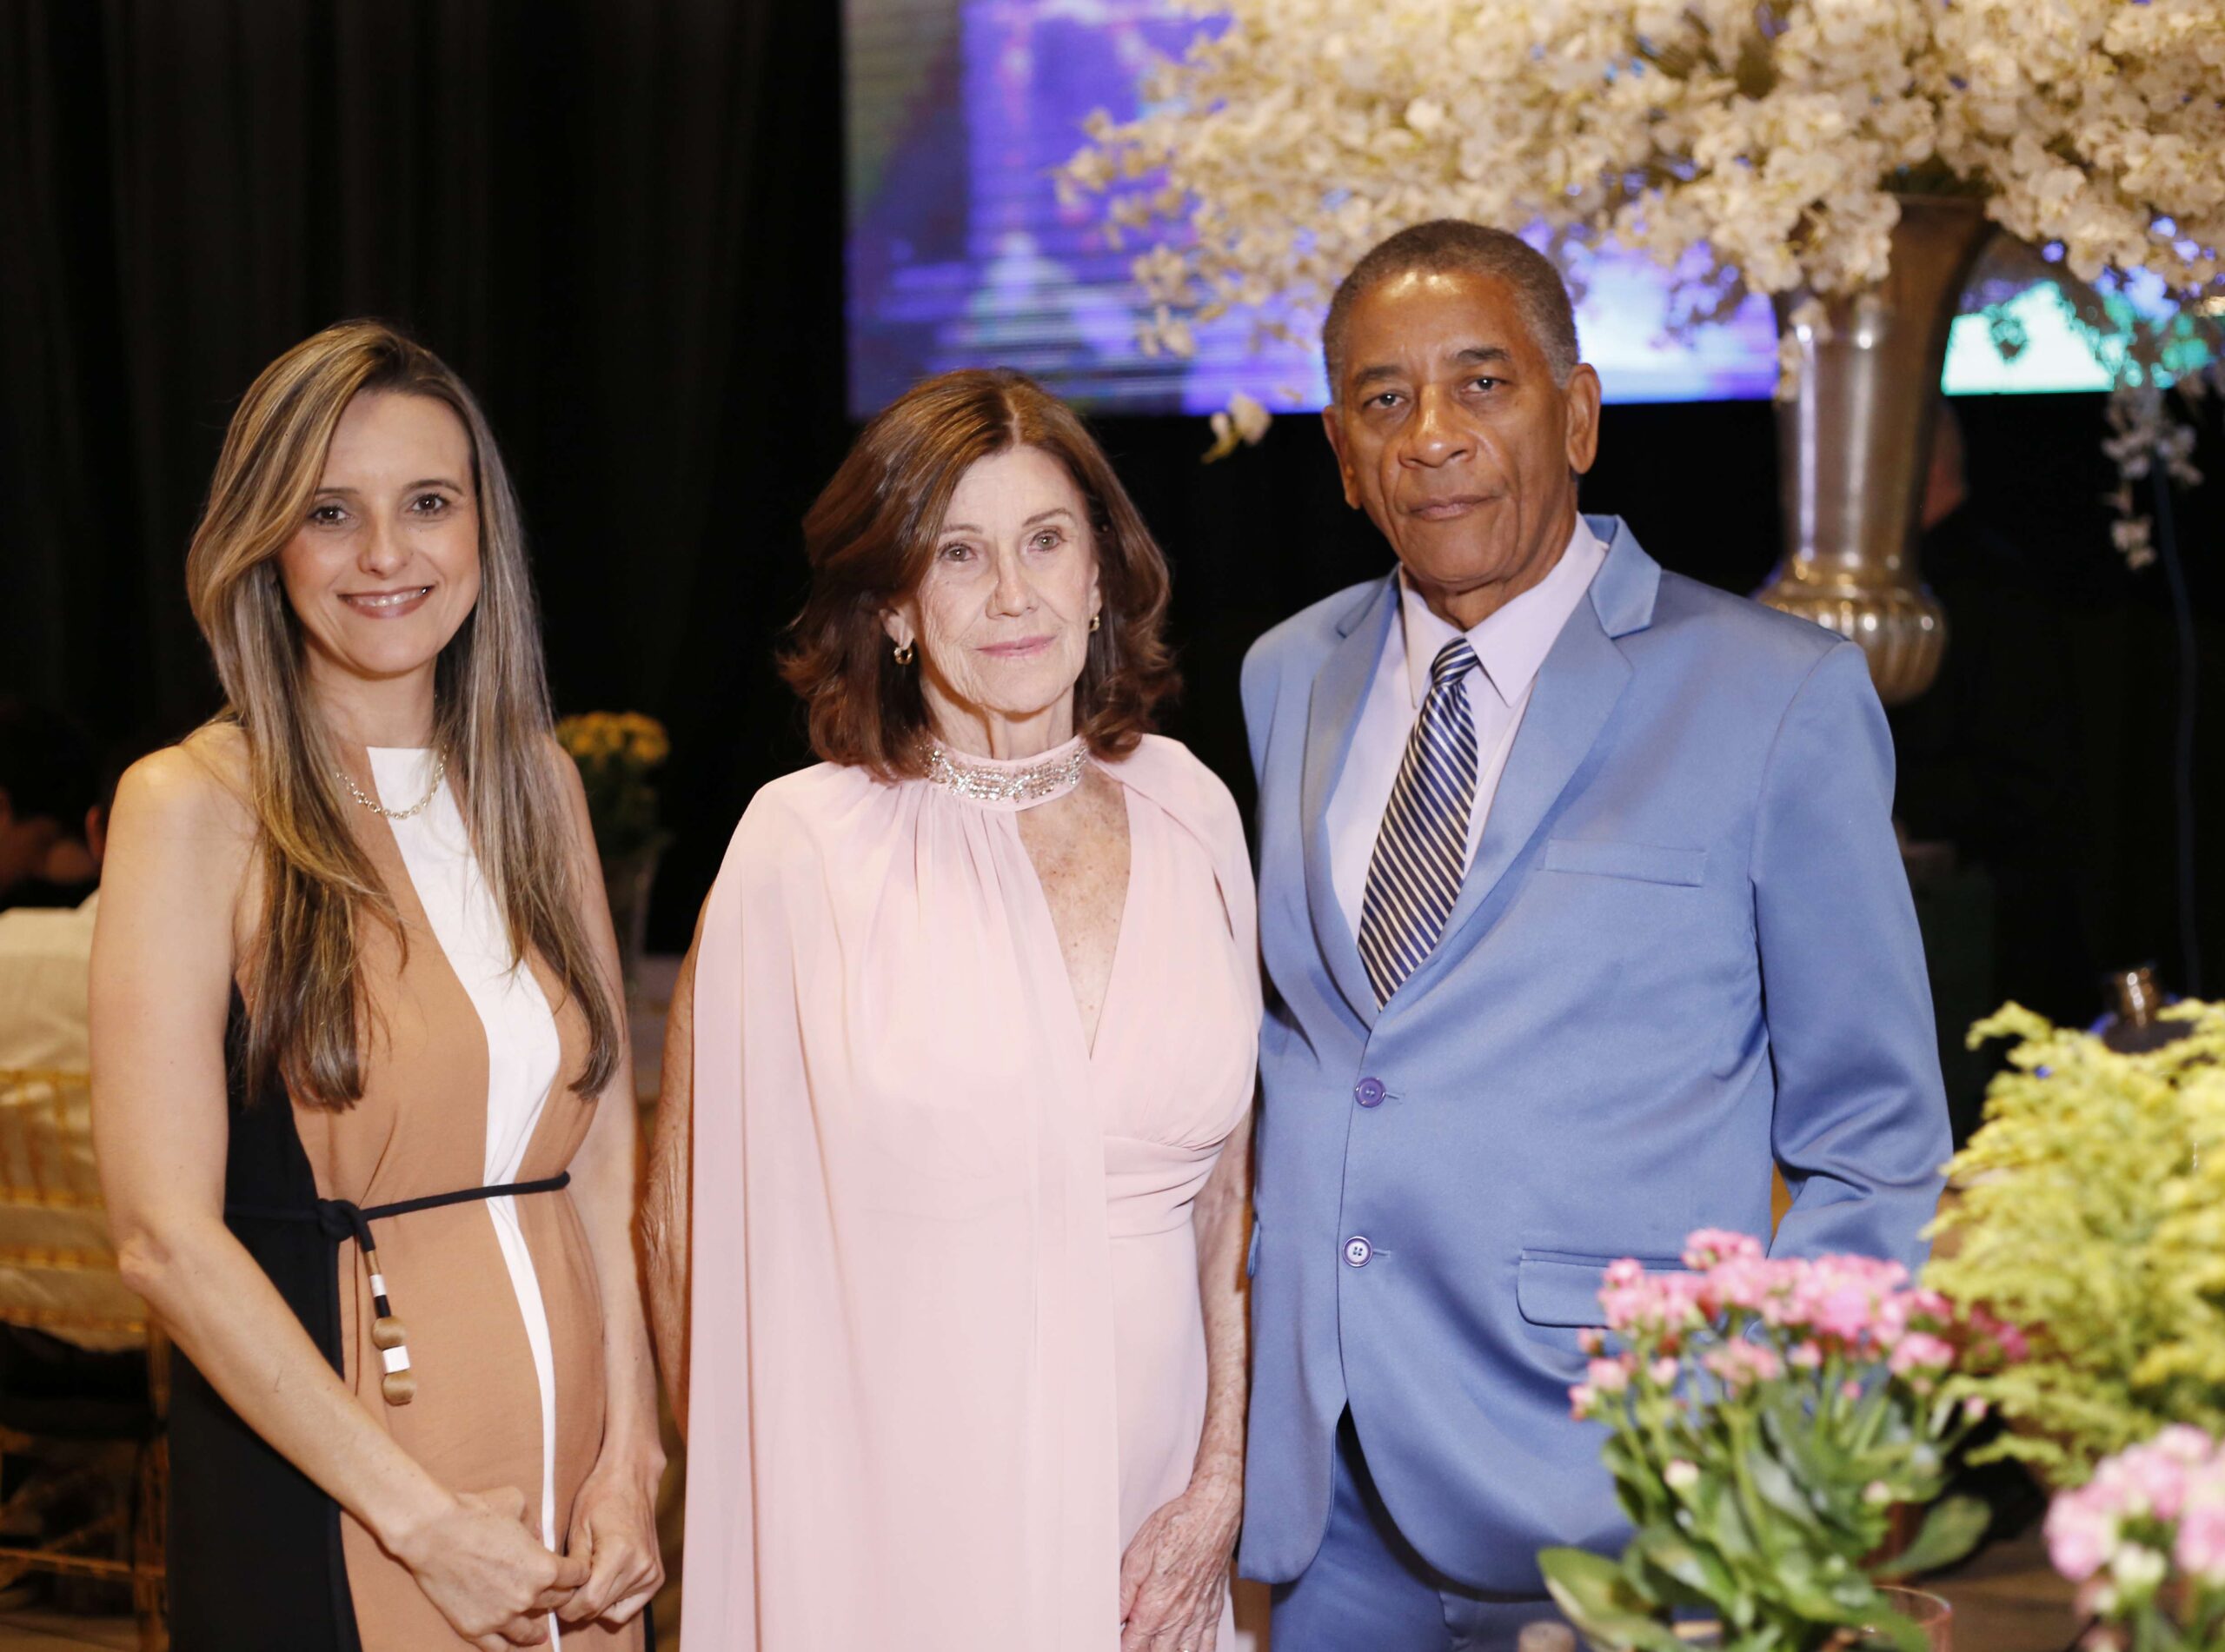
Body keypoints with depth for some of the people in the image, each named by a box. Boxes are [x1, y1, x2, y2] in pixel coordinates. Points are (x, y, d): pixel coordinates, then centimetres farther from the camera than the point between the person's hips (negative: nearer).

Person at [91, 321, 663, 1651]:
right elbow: (167, 1237, -15)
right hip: (320, 1496, -5)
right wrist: (422, 1517, -14)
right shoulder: (197, 806, -9)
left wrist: (630, 1458, -5)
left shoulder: (538, 787, 7)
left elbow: (604, 1154, 6)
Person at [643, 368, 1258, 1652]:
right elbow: (701, 1220, -4)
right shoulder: (803, 848, -11)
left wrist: (1222, 1478, 1)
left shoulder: (1189, 812, 1)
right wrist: (744, 1490, -3)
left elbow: (1227, 1181, 6)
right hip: (896, 1530, -3)